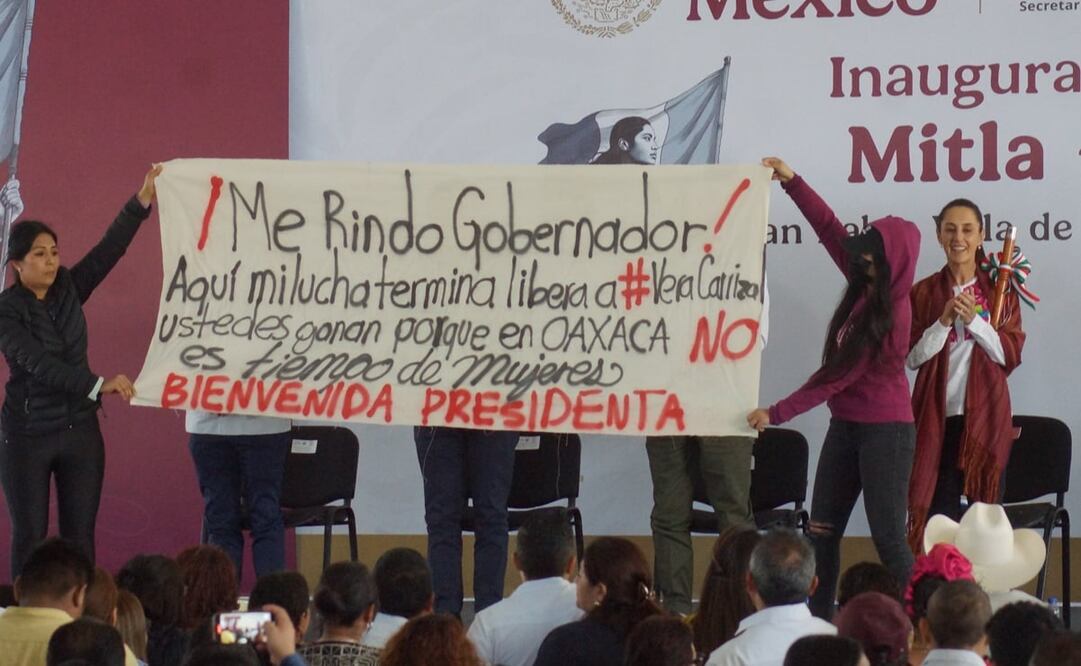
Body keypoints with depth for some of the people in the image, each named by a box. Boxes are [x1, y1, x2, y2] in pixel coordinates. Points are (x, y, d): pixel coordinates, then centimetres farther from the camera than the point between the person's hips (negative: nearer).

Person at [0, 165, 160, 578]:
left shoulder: (68, 290, 4)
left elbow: (109, 250, -4)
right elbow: (37, 363, -22)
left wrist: (142, 201, -15)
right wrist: (97, 385, -32)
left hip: (80, 431, 5)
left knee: (80, 536, 4)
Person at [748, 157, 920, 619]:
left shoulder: (891, 313, -19)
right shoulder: (867, 286, 3)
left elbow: (837, 376, -17)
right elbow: (831, 231, 13)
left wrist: (777, 414, -15)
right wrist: (793, 183, 8)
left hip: (884, 431, -9)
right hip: (846, 425, 9)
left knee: (888, 538, -9)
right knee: (821, 532, 7)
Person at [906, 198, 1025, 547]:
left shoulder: (1000, 291, 6)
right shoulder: (923, 292, 7)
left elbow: (1011, 355, -1)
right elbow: (912, 357, 1)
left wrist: (975, 320, -14)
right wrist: (944, 322, -13)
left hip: (986, 417, 0)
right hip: (938, 417, 0)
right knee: (938, 512, -4)